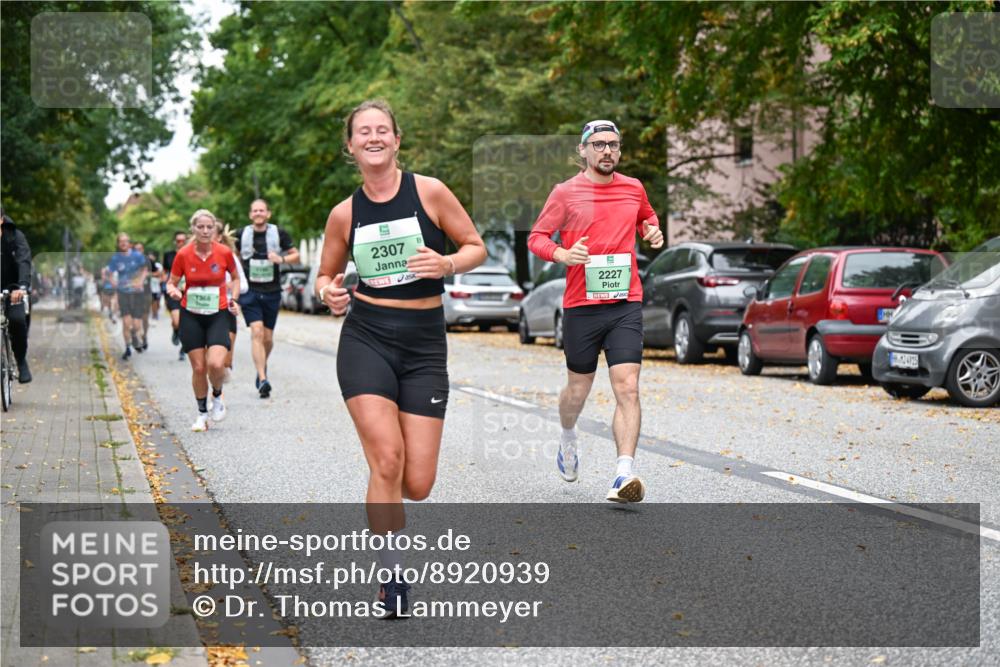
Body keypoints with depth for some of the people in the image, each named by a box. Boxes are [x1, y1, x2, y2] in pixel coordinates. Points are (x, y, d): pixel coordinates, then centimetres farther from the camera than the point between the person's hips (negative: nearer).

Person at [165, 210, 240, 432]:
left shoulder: (224, 253, -6)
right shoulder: (183, 255, -6)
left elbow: (235, 278, 13)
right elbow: (171, 282, 4)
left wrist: (233, 299, -1)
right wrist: (173, 291, -18)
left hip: (218, 314, -1)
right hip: (191, 316, 1)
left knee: (216, 364, -18)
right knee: (198, 367, 1)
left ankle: (217, 396, 14)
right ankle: (202, 413, 20)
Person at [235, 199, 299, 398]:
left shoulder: (279, 234, 0)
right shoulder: (242, 234, 2)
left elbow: (295, 255, 6)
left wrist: (282, 259, -13)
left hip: (272, 292, 1)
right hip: (250, 292, -1)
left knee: (268, 338, 8)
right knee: (257, 332, -16)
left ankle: (263, 366, 39)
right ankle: (262, 379, -21)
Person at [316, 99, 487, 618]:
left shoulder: (428, 191, -1)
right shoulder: (344, 213, 4)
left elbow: (476, 247, 4)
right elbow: (325, 275, 16)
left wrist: (447, 264, -17)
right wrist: (328, 293, -8)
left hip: (424, 344, 0)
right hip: (366, 339, 0)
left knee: (417, 485, -4)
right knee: (387, 462, -17)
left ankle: (382, 502, 35)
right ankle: (392, 581, -2)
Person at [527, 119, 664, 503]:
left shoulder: (633, 189, 9)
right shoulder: (566, 193, -1)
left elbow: (647, 217, 30)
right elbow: (536, 237, 2)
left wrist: (652, 231, 7)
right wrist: (562, 254, -18)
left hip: (625, 304, 1)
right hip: (580, 305, -1)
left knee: (627, 389, -14)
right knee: (578, 390, 12)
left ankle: (624, 474, -20)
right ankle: (568, 440, 45)